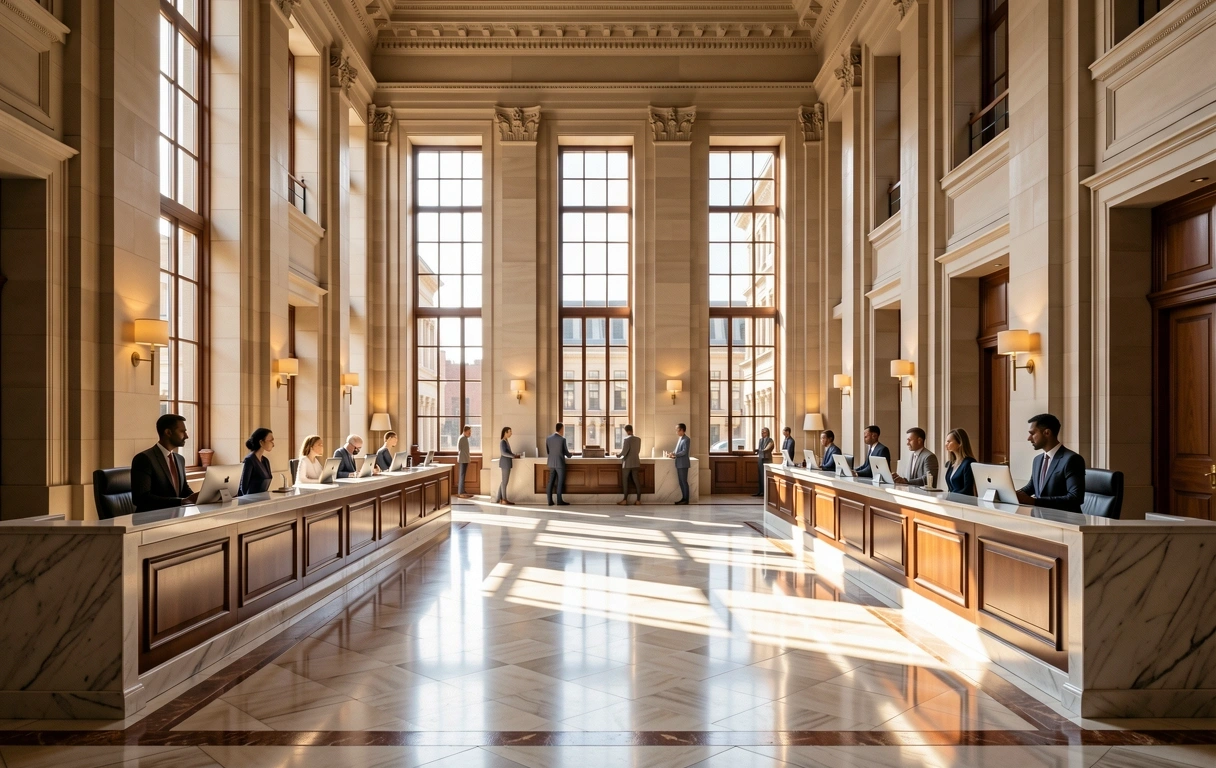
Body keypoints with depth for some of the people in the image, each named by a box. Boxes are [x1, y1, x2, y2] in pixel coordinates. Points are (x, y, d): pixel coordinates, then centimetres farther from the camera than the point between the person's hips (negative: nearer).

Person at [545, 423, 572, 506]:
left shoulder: (548, 438, 1)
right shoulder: (562, 439, -14)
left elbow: (547, 451, 10)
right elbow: (566, 453, -6)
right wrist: (570, 455, 17)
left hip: (551, 463, 5)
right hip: (560, 463, -5)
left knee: (551, 482, 7)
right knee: (560, 482, 2)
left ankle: (550, 501, 6)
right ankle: (559, 501, 4)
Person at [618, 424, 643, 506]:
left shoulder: (626, 439, -13)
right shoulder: (638, 439, 5)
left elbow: (624, 452, -16)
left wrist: (620, 456, 3)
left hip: (627, 463, -5)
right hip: (636, 462, 5)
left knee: (625, 481, 5)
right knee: (636, 481, 5)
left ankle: (625, 500, 7)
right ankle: (638, 500, 3)